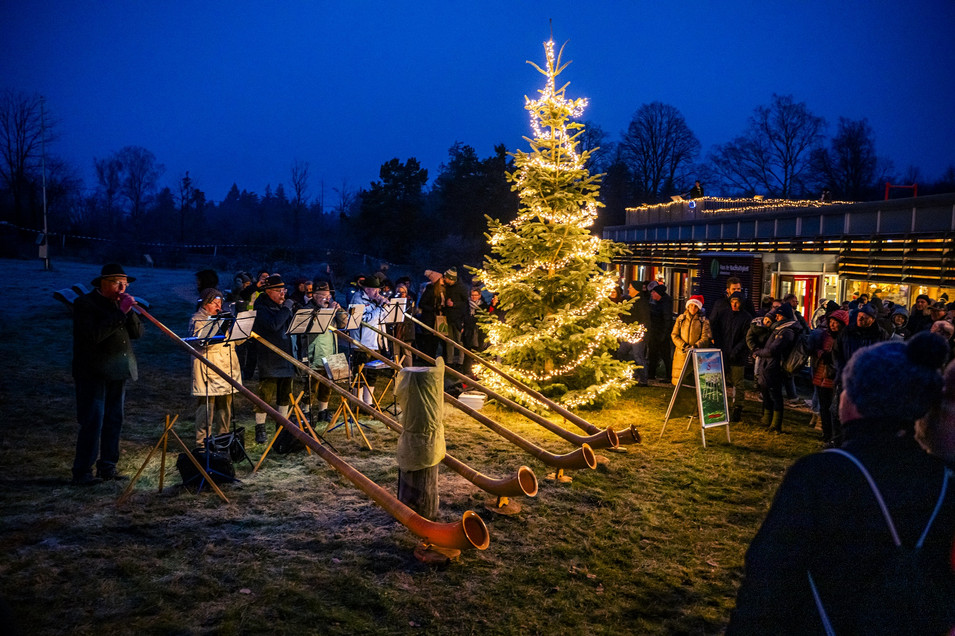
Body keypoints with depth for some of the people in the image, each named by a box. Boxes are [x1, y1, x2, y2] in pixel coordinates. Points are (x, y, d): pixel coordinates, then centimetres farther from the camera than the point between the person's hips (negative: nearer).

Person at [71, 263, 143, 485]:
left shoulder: (120, 303, 14)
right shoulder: (85, 303, -7)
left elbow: (137, 332, 7)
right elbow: (94, 335, -22)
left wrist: (130, 310, -8)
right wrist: (120, 313, -21)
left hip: (118, 372, 7)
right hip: (93, 374, -7)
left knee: (115, 420, 9)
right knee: (93, 422, -7)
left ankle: (107, 467, 17)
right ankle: (82, 472, 0)